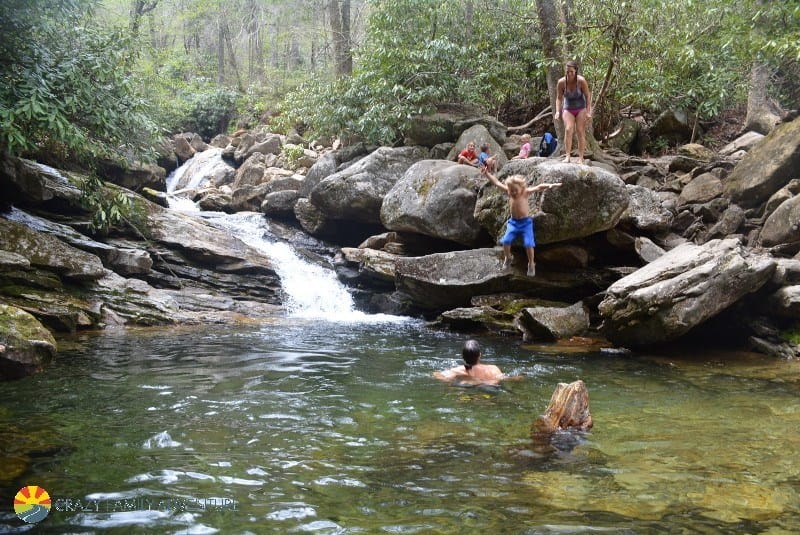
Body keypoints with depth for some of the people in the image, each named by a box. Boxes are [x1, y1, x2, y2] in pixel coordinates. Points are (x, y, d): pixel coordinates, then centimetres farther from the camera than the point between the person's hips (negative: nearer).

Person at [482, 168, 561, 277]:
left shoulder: (526, 192, -10)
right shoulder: (509, 192, -3)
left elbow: (539, 187, -16)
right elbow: (497, 183, 1)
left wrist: (550, 185, -31)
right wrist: (487, 173, 1)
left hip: (525, 222, -3)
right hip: (513, 222, 3)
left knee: (528, 244, -13)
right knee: (506, 241, -12)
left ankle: (531, 264, 10)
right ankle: (507, 258, 18)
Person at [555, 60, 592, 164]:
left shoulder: (581, 81, -18)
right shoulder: (561, 82, -12)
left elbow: (588, 96, -11)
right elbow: (559, 98, -2)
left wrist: (588, 112, -16)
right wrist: (557, 111, -13)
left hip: (581, 109, -1)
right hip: (568, 109, 1)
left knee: (581, 132, -5)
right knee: (568, 130, -17)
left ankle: (580, 158, -3)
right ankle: (567, 156, -22)